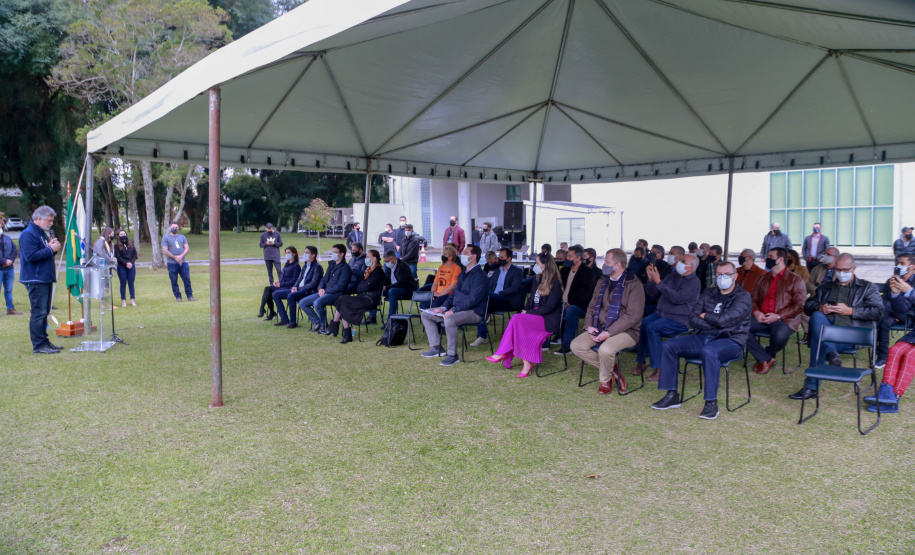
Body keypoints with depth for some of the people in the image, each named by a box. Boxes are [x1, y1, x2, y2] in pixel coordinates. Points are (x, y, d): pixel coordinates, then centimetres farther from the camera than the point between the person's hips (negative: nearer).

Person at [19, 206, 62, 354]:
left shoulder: (43, 234, 17)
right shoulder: (28, 234, -13)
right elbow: (30, 256, -23)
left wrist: (53, 248, 4)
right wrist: (50, 249, -17)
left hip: (46, 279, 10)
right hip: (35, 280, -10)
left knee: (44, 312, 13)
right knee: (38, 313, -8)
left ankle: (44, 341, 19)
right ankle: (38, 345, -4)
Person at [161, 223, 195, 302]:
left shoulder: (182, 237, 17)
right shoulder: (166, 238, 6)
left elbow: (187, 248, 8)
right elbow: (164, 251, -3)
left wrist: (181, 256, -10)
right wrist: (175, 258, -11)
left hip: (183, 262, 2)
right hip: (172, 263, -2)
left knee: (187, 279, -2)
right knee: (174, 281, -1)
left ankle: (190, 296, 5)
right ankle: (178, 297, 7)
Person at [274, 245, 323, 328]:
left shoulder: (317, 267, -8)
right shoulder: (305, 266, 19)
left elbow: (313, 284, -17)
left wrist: (299, 289, -19)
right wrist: (295, 286, 0)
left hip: (310, 291, -10)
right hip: (299, 290, 10)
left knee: (291, 296, -37)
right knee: (276, 294, 3)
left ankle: (293, 322, -26)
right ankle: (284, 319, 0)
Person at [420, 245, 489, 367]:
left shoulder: (479, 276, -13)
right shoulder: (463, 273, 17)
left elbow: (473, 300, -22)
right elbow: (454, 293, 21)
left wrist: (453, 311, -25)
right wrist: (444, 307, 4)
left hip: (473, 312, -10)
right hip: (456, 309, 10)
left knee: (449, 320, -39)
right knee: (425, 314, 8)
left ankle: (452, 355, -24)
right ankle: (437, 348, 5)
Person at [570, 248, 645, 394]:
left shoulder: (634, 285, -9)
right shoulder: (602, 282, 15)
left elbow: (633, 315, -16)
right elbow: (592, 306, 19)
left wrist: (609, 332, -22)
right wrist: (589, 326, -2)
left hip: (625, 331, -7)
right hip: (600, 328, 7)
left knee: (605, 349, -36)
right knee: (576, 345, -14)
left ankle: (605, 381, -4)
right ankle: (612, 369, 0)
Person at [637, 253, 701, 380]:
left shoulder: (694, 283, -7)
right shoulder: (673, 276, 14)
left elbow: (676, 298, -23)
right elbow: (652, 293, 14)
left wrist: (659, 282, -23)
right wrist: (651, 279, -5)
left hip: (679, 320, -7)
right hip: (661, 313, 7)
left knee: (652, 327, -30)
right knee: (641, 323, -20)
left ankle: (659, 368, -25)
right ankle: (641, 362, -12)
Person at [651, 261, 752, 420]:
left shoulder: (743, 297, -3)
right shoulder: (708, 293, 14)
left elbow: (723, 319, -17)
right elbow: (693, 318, 5)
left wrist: (705, 316, 0)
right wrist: (712, 324, -10)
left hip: (731, 340, -6)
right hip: (704, 337, 6)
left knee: (709, 351, -39)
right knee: (669, 345, -10)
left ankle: (711, 402, -31)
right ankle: (672, 395, -7)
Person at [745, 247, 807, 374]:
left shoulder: (796, 280, 5)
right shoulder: (762, 279, 21)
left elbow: (799, 306, -3)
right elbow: (753, 298, 18)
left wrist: (778, 316, -15)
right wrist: (756, 312, -5)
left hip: (784, 319, -5)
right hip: (761, 318, 5)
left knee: (780, 335, -39)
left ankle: (764, 358, -3)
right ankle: (766, 359, -13)